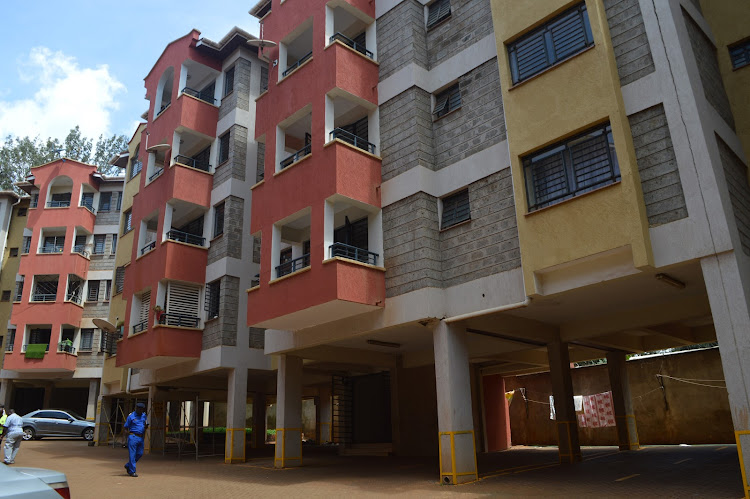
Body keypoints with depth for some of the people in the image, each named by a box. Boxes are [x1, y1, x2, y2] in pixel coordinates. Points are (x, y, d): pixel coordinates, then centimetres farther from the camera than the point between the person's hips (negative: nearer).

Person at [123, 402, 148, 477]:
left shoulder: (144, 415, 11)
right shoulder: (131, 416, -6)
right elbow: (126, 427, 0)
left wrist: (146, 427, -1)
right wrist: (128, 433, -16)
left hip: (141, 437, 6)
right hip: (133, 437, -6)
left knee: (140, 454, 9)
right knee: (132, 454, -3)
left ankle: (128, 465, 28)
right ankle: (132, 471, 4)